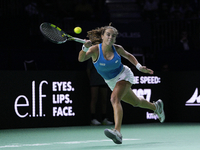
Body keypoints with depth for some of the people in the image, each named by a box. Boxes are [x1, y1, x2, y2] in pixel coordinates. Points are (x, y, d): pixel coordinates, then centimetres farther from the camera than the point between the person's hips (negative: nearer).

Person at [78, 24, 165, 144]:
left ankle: (117, 132, -45)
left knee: (114, 99, -30)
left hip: (123, 75, -3)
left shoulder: (117, 49, -16)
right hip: (111, 82, 3)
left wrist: (139, 67, -5)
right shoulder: (95, 50, -21)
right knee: (136, 102, 21)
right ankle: (156, 106, 53)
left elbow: (129, 56, 7)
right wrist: (85, 48, -61)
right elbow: (81, 59, -41)